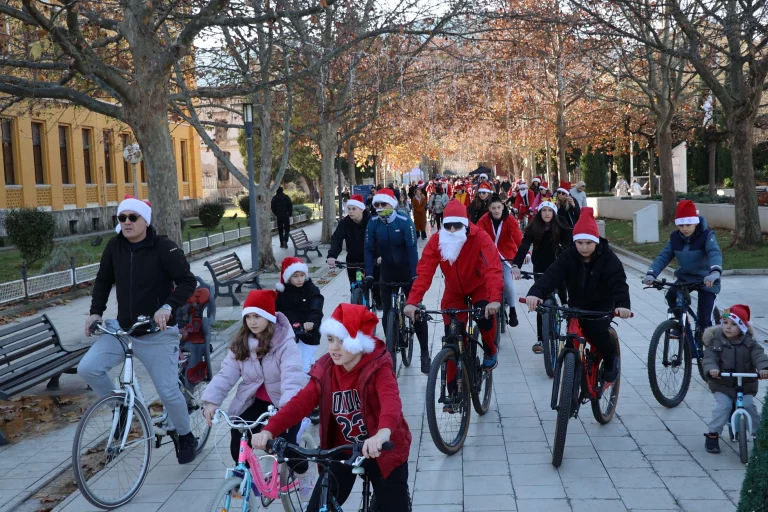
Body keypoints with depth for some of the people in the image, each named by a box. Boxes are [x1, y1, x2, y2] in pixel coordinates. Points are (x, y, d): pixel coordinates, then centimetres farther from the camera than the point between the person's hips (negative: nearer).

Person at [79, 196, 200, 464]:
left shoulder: (163, 246, -14)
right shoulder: (114, 246, 0)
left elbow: (188, 281, -16)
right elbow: (103, 280, 12)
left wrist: (168, 307, -31)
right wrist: (95, 311, 0)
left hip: (158, 333, -4)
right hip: (122, 329, 5)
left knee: (168, 391, -2)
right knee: (87, 368, -13)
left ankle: (186, 438, 26)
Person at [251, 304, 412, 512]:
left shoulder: (378, 368, -22)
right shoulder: (325, 370, -9)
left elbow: (391, 400, -41)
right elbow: (301, 402, -19)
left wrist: (383, 433, -63)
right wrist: (269, 430, -37)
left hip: (382, 451, -3)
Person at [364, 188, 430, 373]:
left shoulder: (404, 222, -17)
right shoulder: (373, 224, -8)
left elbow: (412, 248, -22)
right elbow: (369, 249, -9)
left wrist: (415, 275, -29)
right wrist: (369, 275, -17)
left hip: (407, 271, -3)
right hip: (387, 272, 3)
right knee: (387, 313, 6)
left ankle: (425, 353, 4)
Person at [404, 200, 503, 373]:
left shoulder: (480, 237, -30)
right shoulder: (436, 241, -22)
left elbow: (494, 269, -41)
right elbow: (423, 272, -28)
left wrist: (495, 299, -56)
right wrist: (412, 301, -42)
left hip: (479, 286, -2)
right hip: (454, 290, 2)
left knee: (485, 317, -29)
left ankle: (491, 352, 3)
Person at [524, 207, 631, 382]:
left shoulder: (608, 258, -17)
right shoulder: (568, 257, -13)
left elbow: (618, 282, -30)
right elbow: (551, 275, -29)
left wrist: (622, 304, -52)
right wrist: (535, 293, -49)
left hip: (602, 305, -3)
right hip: (577, 305, 3)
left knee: (595, 330, -26)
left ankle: (611, 360, 2)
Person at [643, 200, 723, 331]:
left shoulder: (706, 235, -20)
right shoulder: (675, 238, -5)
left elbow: (715, 253, -37)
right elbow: (663, 256, -12)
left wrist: (715, 272, -58)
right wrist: (651, 274, -31)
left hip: (706, 280, -4)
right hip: (685, 277, 4)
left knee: (705, 320, -12)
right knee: (671, 295, -23)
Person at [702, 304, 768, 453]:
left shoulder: (749, 342, -4)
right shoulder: (715, 341, -7)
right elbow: (709, 357, -19)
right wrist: (712, 369, -43)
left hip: (745, 385, 1)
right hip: (722, 384, -1)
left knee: (749, 405, -15)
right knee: (723, 405, -19)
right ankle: (713, 434, -4)